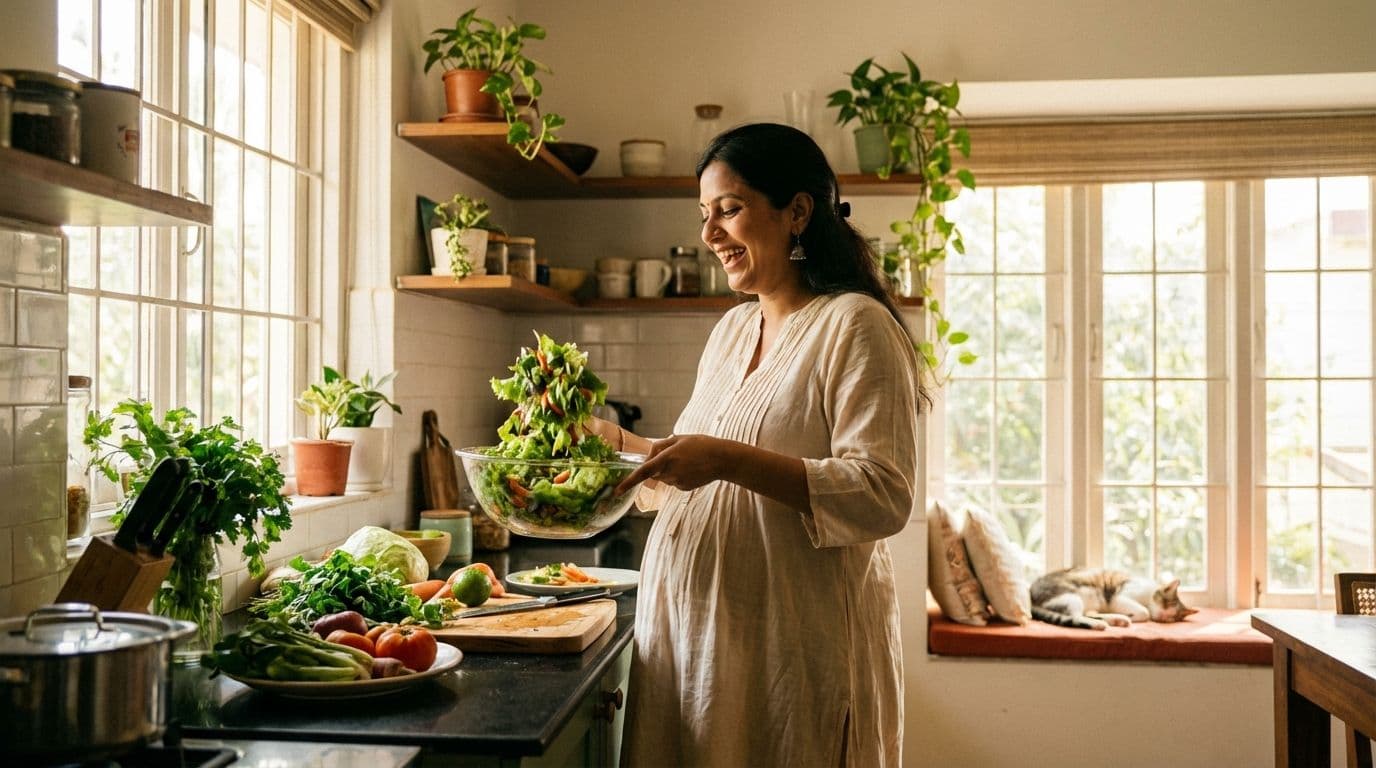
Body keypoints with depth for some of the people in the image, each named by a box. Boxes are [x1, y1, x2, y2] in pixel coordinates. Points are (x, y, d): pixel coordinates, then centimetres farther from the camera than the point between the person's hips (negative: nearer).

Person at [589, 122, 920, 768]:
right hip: (689, 633, 7)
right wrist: (616, 441, 7)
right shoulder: (732, 328, 14)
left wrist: (728, 459, -27)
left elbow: (883, 497, -20)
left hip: (791, 649, -7)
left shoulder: (854, 326, -11)